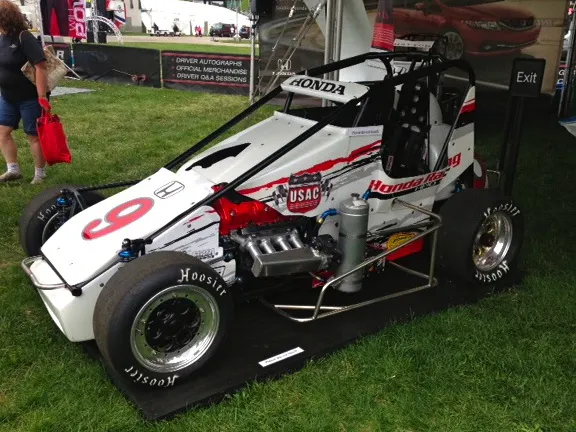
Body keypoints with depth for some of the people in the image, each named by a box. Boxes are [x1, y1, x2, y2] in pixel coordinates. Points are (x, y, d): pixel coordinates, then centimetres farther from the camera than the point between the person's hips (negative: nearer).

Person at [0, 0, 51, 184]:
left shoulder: (24, 37, -19)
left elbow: (40, 67, -25)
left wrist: (42, 97, -28)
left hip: (29, 98, -8)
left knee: (34, 136, 2)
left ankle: (40, 174, 15)